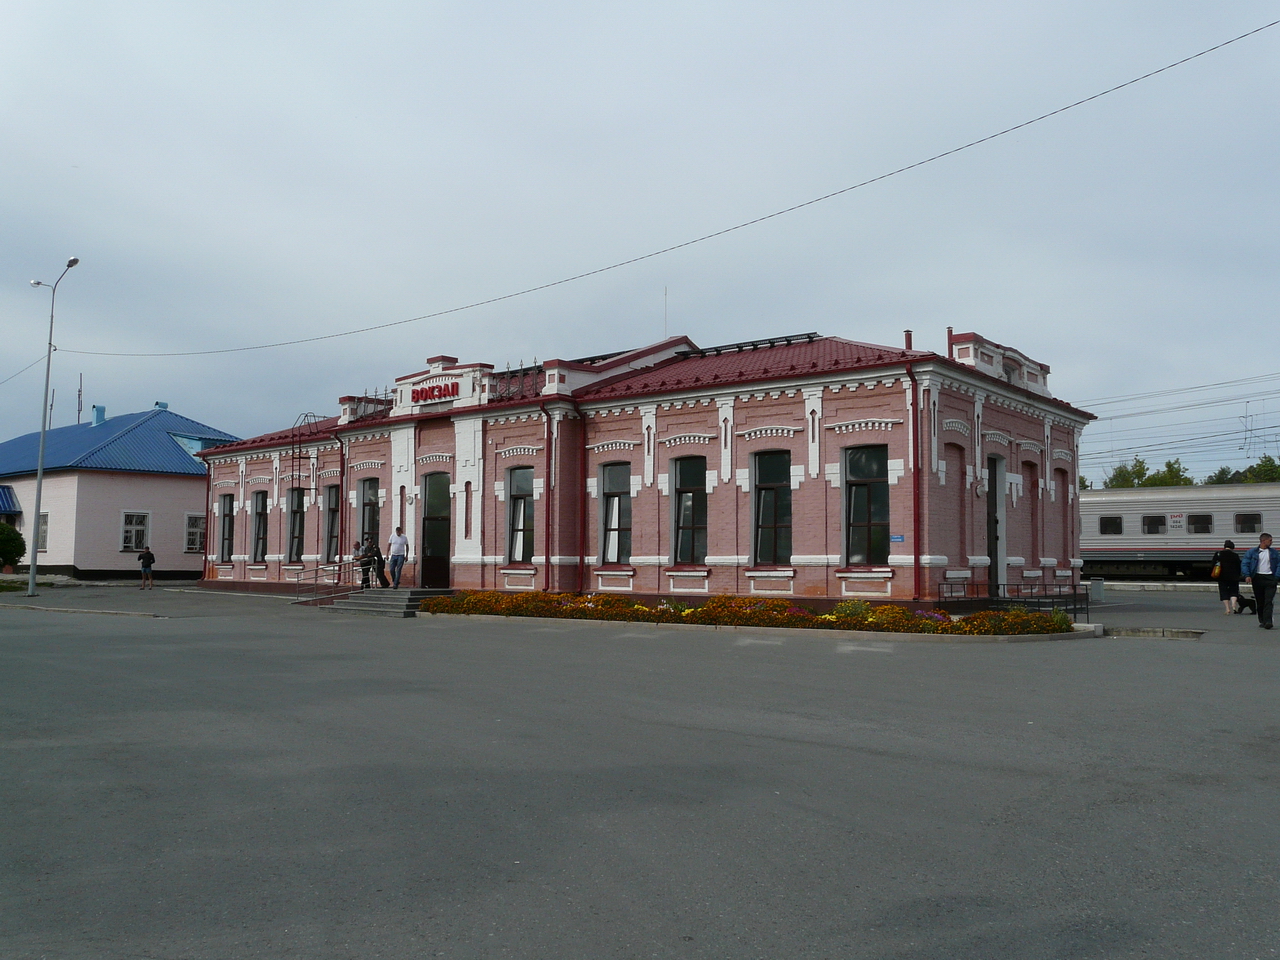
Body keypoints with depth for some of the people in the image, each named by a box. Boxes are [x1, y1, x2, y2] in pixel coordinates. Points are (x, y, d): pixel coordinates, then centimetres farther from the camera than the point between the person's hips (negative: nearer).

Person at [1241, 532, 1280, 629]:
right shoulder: (1252, 552, 4)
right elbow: (1244, 564, 1)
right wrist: (1247, 575, -13)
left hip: (1270, 578, 0)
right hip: (1257, 578, 0)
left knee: (1269, 601, -10)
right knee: (1260, 602, 6)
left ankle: (1267, 621, -17)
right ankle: (1261, 621, 16)